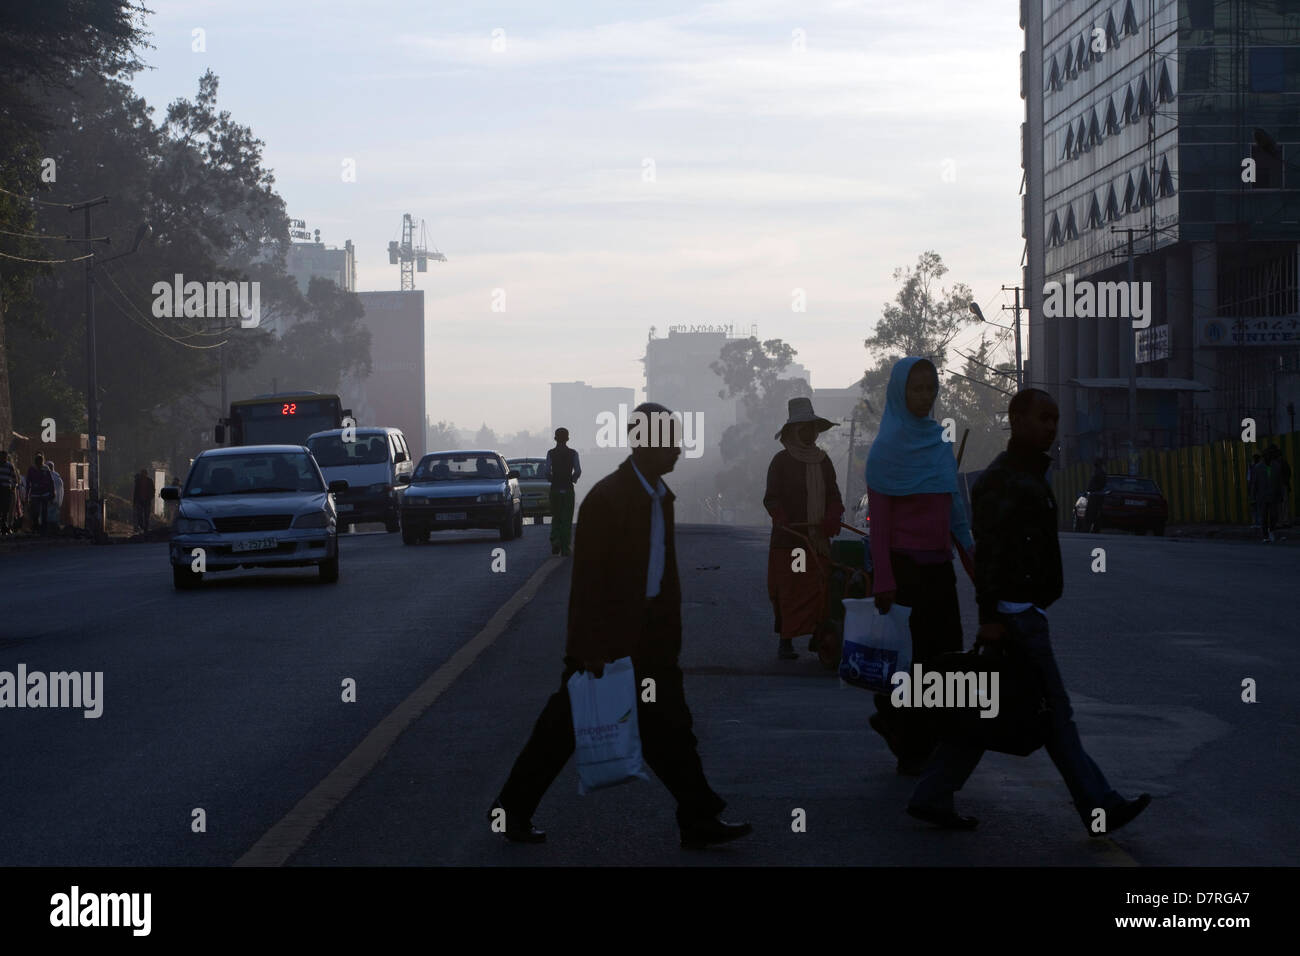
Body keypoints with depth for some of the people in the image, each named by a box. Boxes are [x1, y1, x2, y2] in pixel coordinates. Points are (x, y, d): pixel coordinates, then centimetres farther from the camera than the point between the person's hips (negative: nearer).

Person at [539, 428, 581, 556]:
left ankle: (555, 540, -7)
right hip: (568, 489, 0)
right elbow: (578, 471, -11)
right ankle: (565, 549, 2)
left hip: (555, 489, 0)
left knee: (555, 518, 15)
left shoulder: (551, 453, -4)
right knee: (567, 520, 5)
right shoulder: (573, 453, -4)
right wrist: (573, 479, 8)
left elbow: (546, 472, -11)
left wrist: (551, 479, 8)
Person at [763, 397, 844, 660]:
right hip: (788, 539, -5)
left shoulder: (823, 460, 15)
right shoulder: (782, 461, 1)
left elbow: (833, 495, 17)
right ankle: (785, 641, -2)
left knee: (820, 588, -2)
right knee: (788, 591, -6)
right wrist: (782, 519, -21)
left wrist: (832, 518, -4)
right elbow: (772, 498, -2)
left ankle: (818, 636, 4)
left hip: (818, 539, 5)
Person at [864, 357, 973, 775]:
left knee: (947, 651, 5)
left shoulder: (940, 442, 12)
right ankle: (911, 753, 8)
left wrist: (969, 544, 4)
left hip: (939, 564, 7)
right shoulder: (888, 447, -8)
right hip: (905, 563, -7)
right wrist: (883, 580, -16)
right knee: (913, 657, -2)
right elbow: (878, 518, -11)